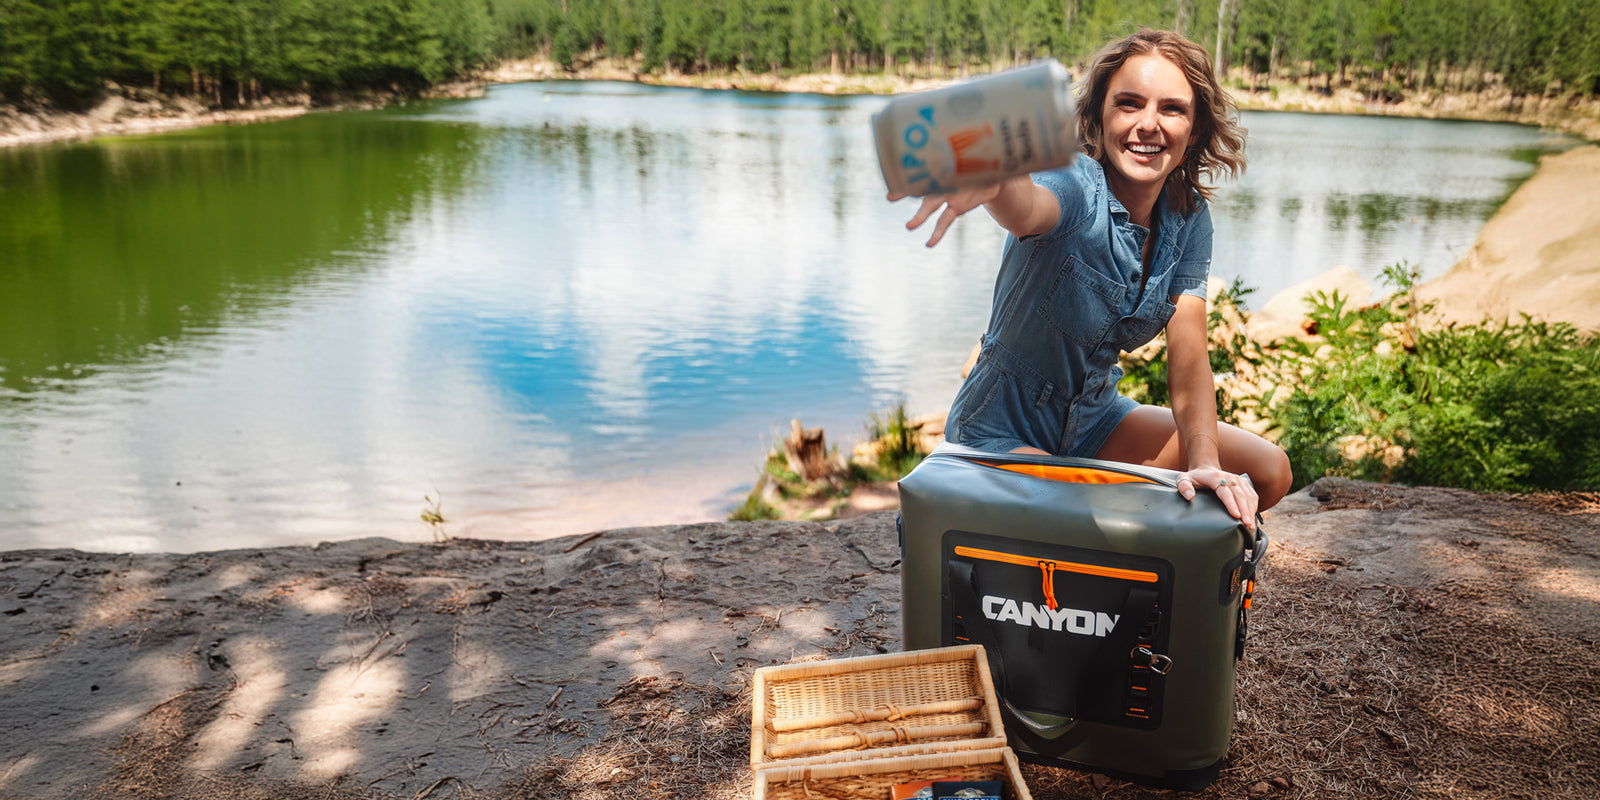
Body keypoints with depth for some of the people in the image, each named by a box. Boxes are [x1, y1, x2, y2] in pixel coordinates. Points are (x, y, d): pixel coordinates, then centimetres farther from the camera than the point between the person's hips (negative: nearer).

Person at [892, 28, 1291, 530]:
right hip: (1002, 428, -6)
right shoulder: (1076, 187, -25)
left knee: (1268, 473, -2)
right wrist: (991, 178, -76)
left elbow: (1188, 354, -12)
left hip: (1092, 416, 7)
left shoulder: (1188, 218, -5)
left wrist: (1205, 464, -28)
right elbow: (1027, 207, -51)